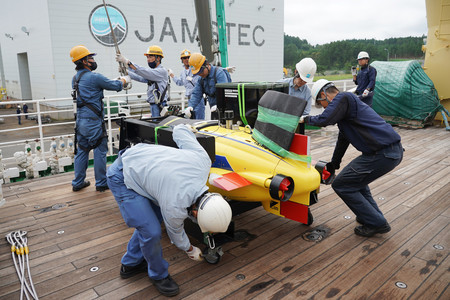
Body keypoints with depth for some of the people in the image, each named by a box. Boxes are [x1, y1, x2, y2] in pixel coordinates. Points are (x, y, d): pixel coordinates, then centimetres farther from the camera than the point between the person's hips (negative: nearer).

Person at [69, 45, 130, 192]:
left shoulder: (75, 78, 13)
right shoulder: (94, 77, -14)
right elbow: (116, 86, -6)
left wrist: (118, 81, 22)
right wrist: (124, 80, 15)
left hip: (80, 120, 8)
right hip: (93, 121, -8)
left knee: (81, 151, 15)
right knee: (100, 151, 3)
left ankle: (78, 183, 23)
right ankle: (101, 183, 13)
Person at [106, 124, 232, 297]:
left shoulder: (203, 160, -20)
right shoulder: (174, 209, -28)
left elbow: (179, 129, -6)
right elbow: (176, 234, -4)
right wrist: (191, 251, 16)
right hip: (122, 178, -8)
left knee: (154, 218, 14)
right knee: (151, 231, -11)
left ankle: (131, 264, 35)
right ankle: (159, 275, 17)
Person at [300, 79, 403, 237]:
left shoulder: (343, 98, -6)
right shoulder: (347, 100, 24)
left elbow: (324, 120, -22)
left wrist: (306, 119, 0)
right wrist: (333, 165, 36)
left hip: (383, 153, -10)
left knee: (341, 185, -1)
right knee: (355, 178, 28)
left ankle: (376, 224, 9)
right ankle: (374, 216, 31)